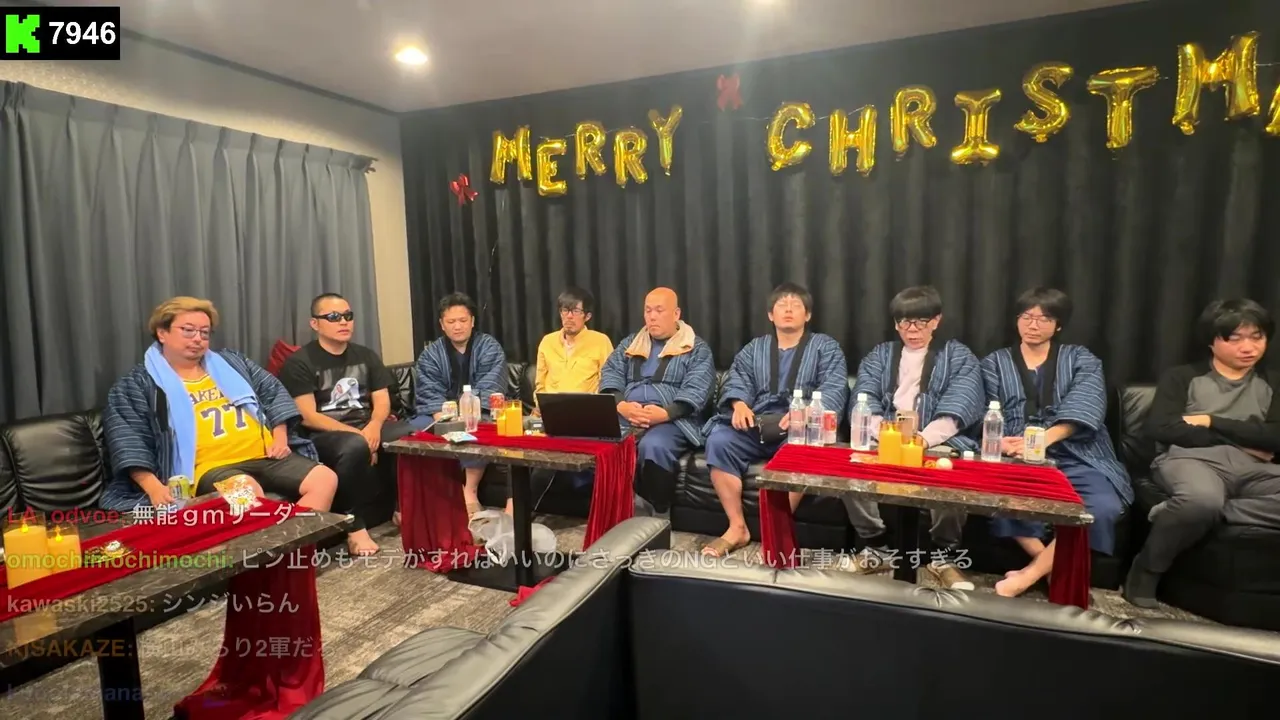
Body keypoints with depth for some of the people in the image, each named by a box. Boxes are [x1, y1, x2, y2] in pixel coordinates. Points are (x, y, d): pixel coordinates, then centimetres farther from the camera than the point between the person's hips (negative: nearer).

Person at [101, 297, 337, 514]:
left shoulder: (230, 362, 21)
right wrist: (154, 488, -16)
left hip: (265, 456, 5)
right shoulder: (139, 384, 9)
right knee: (249, 492, -39)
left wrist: (280, 438, 6)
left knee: (326, 479, -17)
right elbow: (130, 443, -1)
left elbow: (274, 392, 21)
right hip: (210, 467, -5)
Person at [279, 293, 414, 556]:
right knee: (355, 446, -39)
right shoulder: (299, 362, -3)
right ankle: (355, 526, -26)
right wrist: (357, 434, -20)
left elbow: (382, 401, 8)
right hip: (324, 435, -5)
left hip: (368, 426, 5)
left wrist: (373, 428, -15)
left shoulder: (366, 356, 14)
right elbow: (308, 417, -11)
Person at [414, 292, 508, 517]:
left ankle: (470, 490, -28)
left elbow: (488, 389, -15)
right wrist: (444, 418, -27)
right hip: (442, 416, 3)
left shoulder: (489, 347, -1)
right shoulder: (430, 354, 7)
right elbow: (429, 393, -7)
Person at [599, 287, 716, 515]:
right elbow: (610, 373, 10)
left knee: (653, 446, -36)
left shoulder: (697, 349, 8)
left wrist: (664, 413, -23)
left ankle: (658, 514, -18)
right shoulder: (630, 343, 22)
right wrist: (621, 405, -12)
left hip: (672, 419, -4)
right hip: (624, 417, 4)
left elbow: (696, 390, -6)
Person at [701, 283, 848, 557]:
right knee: (719, 440, -26)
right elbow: (737, 380, 9)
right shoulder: (754, 348, 23)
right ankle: (737, 527, -18)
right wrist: (739, 404, -16)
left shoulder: (826, 347, 13)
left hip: (800, 426, -3)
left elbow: (835, 390, -3)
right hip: (755, 426, 3)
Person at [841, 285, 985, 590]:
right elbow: (864, 403, 3)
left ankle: (945, 555, -8)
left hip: (938, 443, -2)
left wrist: (921, 439, -24)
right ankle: (877, 547, -8)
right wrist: (886, 434, -19)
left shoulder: (959, 356, 13)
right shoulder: (879, 355, 18)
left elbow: (957, 410, -4)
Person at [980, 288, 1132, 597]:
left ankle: (1029, 574, -20)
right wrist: (1000, 442, -22)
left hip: (1076, 458, 0)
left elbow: (1082, 410, -7)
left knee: (1102, 508, -30)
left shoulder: (1081, 359, 12)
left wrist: (1043, 438, -27)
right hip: (1018, 460, 0)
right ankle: (1057, 570, -17)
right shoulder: (995, 363, 15)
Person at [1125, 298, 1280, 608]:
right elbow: (1159, 428, -5)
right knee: (1202, 499, -40)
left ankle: (1176, 512, -25)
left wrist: (1212, 422, -2)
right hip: (1191, 458, -3)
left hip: (1252, 468, 3)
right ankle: (1147, 569, -18)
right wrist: (1239, 440, -3)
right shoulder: (1183, 377, 12)